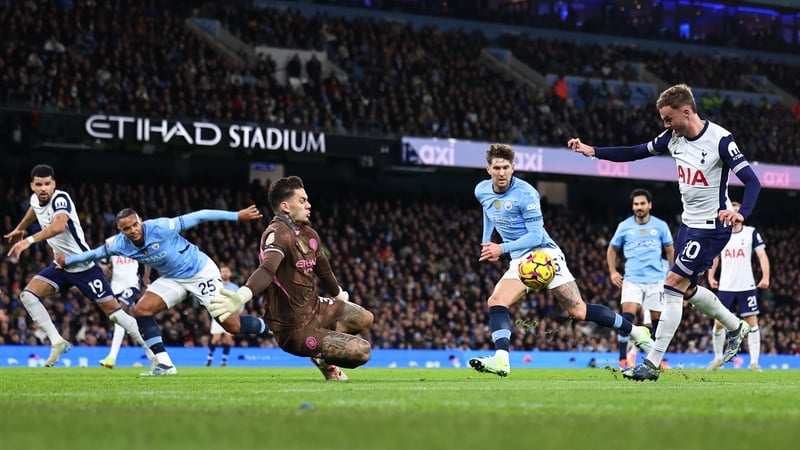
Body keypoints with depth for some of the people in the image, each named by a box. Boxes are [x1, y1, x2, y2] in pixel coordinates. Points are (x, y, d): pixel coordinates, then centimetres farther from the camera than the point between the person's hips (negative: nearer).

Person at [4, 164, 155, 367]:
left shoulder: (60, 199, -23)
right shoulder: (36, 199, 0)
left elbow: (59, 226, -44)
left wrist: (30, 240, -53)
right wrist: (19, 229, 42)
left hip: (84, 266, -7)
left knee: (113, 310, -6)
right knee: (28, 295, -9)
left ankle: (150, 349, 6)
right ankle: (57, 342, -6)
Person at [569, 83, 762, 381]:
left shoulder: (720, 139, -21)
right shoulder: (673, 137, -1)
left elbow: (752, 181, -23)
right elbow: (636, 153, 11)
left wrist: (741, 214, -40)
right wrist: (593, 151, 1)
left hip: (712, 226, -8)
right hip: (689, 223, 8)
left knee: (673, 286, -12)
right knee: (686, 289, 16)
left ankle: (653, 363, -8)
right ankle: (736, 328, 39)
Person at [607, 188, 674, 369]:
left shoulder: (660, 226, 3)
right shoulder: (624, 226, 3)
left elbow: (670, 251, 14)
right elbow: (612, 249, 15)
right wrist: (613, 272, 4)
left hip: (656, 280, 1)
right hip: (632, 279, -1)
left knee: (657, 319, 4)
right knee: (627, 316, -17)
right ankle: (623, 359, -16)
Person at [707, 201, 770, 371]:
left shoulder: (751, 233, 1)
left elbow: (762, 255, -1)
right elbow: (715, 256, 19)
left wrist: (765, 277, -12)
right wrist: (711, 276, 9)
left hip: (747, 287, -2)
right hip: (726, 287, 2)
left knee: (752, 322, -4)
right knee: (719, 322, -1)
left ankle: (754, 361, -1)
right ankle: (718, 357, 17)